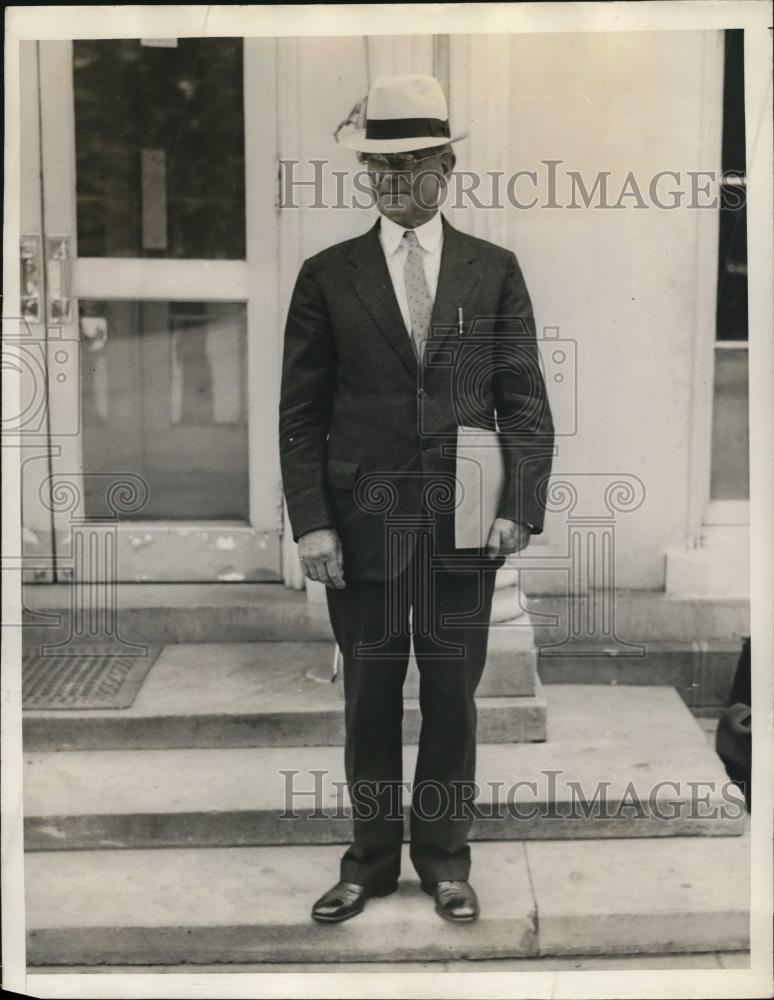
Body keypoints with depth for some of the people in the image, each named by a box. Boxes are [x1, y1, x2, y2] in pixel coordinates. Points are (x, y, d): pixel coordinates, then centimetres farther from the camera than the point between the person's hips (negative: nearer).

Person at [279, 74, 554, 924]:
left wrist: (521, 504, -7)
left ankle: (444, 855, 24)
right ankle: (371, 857, 24)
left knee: (452, 692, 8)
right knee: (370, 693, 9)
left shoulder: (493, 271, 6)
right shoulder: (327, 276, 4)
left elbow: (524, 401, 4)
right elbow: (301, 411, 2)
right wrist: (310, 521, -7)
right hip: (362, 518, 0)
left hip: (463, 520, 0)